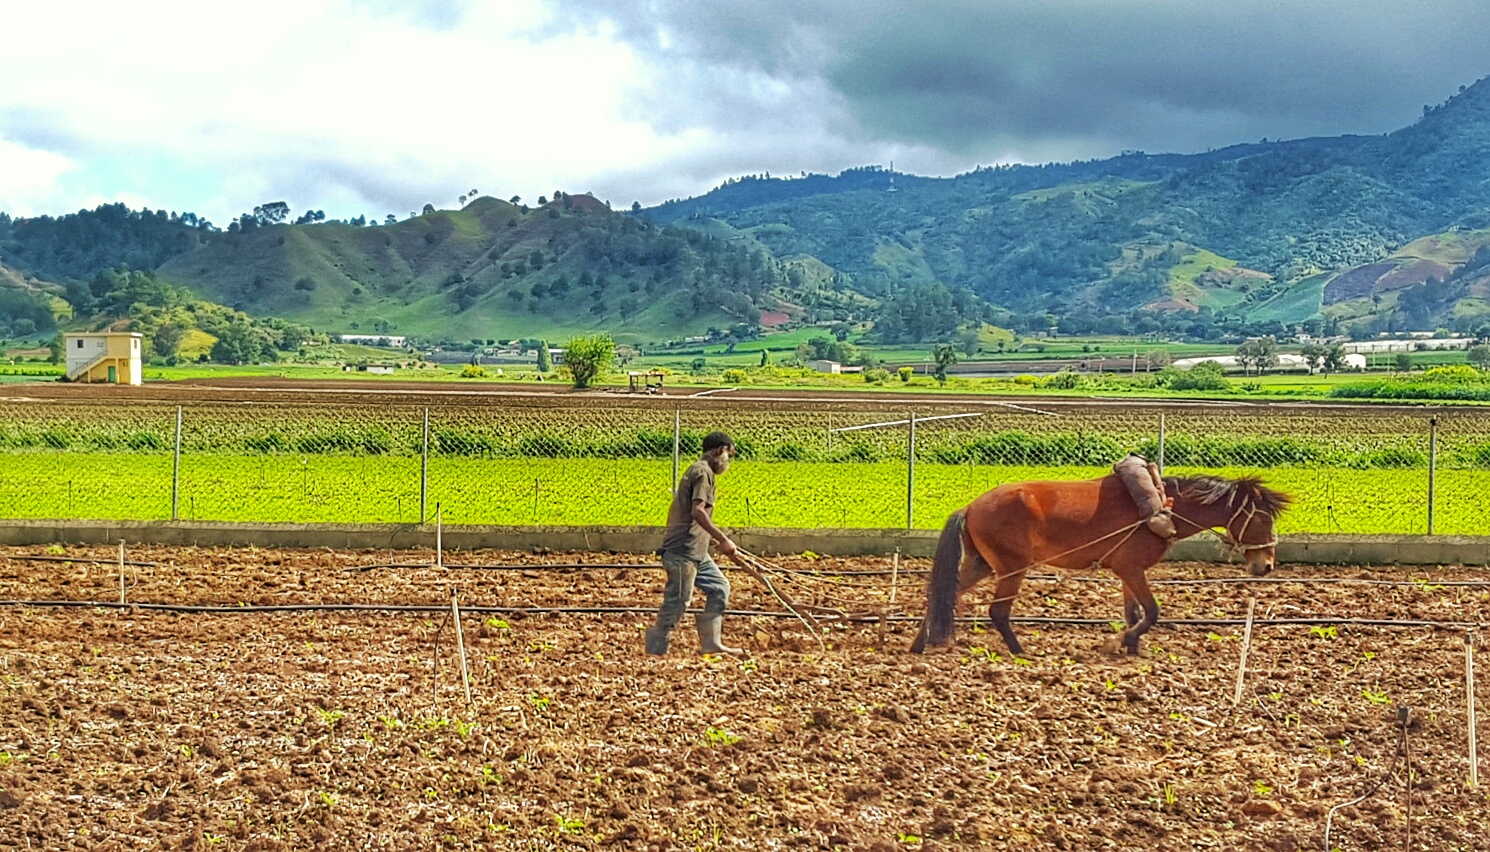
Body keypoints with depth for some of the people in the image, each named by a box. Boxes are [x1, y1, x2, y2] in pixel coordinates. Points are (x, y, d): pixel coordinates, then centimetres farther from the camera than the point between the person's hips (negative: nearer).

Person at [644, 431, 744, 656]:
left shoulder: (697, 470, 20)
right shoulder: (703, 472, -11)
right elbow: (698, 511, -23)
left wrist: (718, 541, 22)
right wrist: (723, 539, -21)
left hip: (695, 551, 11)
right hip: (683, 550, -11)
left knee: (719, 588, 13)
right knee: (677, 602, -7)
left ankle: (710, 643, 15)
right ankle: (655, 652, -1)